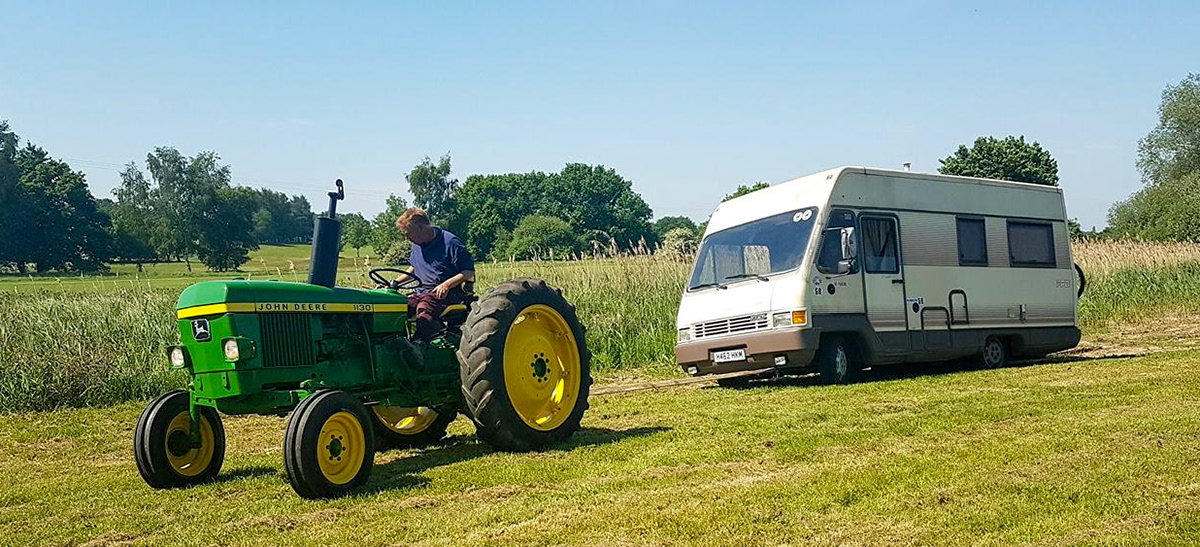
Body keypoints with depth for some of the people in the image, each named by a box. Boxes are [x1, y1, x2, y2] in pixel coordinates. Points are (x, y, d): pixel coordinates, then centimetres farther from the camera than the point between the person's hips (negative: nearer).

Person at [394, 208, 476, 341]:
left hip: (444, 294, -7)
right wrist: (395, 283, 15)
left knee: (424, 310, -37)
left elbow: (469, 272, -10)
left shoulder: (450, 242, -10)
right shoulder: (417, 245, 14)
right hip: (421, 292, 7)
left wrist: (447, 284, -22)